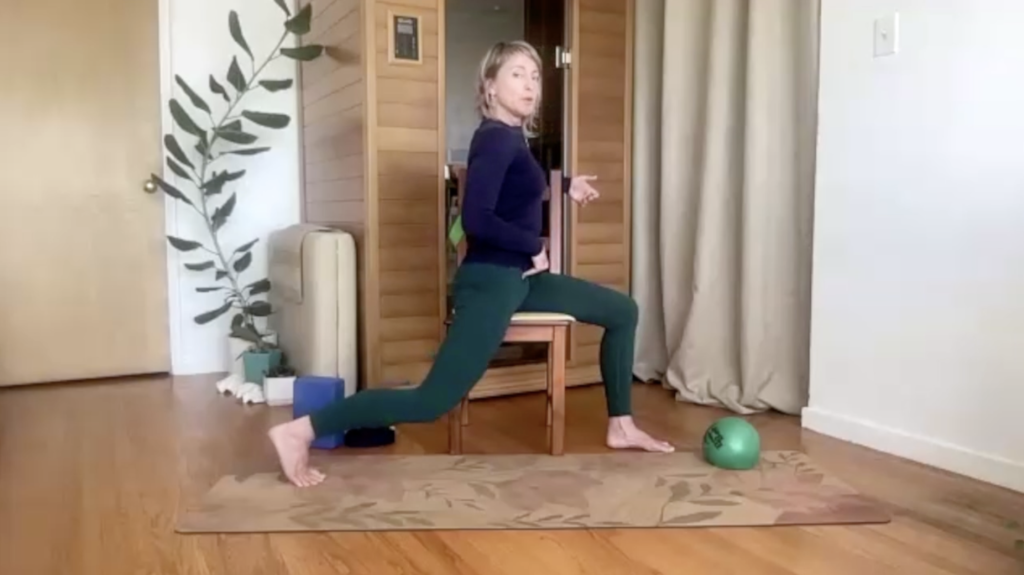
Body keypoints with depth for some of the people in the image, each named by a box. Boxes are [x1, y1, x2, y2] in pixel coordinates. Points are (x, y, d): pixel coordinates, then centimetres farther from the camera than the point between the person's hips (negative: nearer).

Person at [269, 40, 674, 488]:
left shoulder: (512, 136, 12)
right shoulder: (496, 137, -16)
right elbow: (477, 219, -28)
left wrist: (565, 187, 32)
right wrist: (534, 246, -15)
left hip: (519, 277, 10)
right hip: (490, 281, -10)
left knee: (622, 310, 15)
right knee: (433, 400, -15)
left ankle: (620, 426, 21)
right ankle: (301, 430, -10)